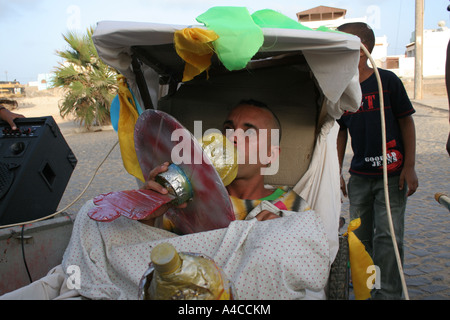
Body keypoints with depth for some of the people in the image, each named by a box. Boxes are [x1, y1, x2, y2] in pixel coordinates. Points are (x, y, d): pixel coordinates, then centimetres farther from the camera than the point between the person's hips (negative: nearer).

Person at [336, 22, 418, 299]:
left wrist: (410, 167, -7)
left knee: (387, 237, -3)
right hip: (359, 176, 4)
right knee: (360, 236, 12)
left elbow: (407, 122, -2)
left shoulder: (387, 81, -7)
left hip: (392, 174, -4)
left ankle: (390, 293, 14)